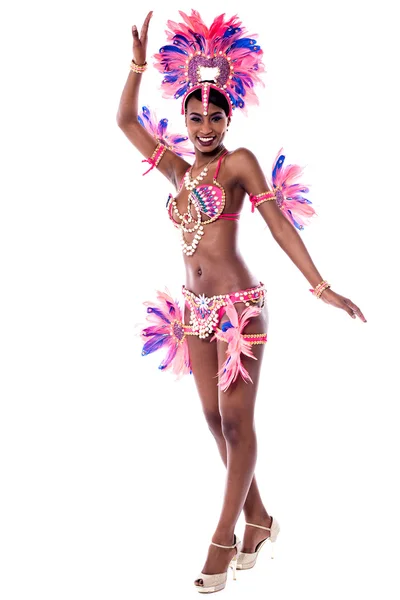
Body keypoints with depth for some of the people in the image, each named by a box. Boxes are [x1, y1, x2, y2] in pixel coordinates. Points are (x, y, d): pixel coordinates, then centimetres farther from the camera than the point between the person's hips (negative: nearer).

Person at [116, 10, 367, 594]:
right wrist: (138, 63, 7)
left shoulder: (240, 162, -5)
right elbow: (125, 120, 15)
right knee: (215, 419, 11)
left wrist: (321, 287, -13)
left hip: (239, 305, -6)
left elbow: (279, 223, -9)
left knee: (236, 422, 0)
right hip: (195, 308, 7)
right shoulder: (179, 170, 11)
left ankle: (224, 536, 10)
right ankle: (258, 519, 26)